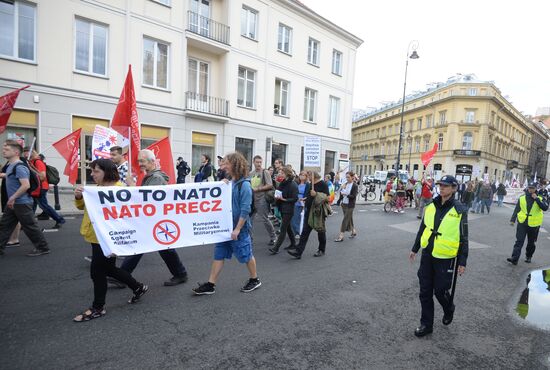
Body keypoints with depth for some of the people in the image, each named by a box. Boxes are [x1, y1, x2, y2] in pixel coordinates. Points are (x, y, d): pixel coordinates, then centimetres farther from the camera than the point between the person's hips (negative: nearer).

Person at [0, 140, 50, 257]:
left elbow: (26, 185, -29)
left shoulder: (19, 167, -20)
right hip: (12, 203, 10)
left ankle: (43, 248, 10)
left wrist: (12, 197, -22)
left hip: (22, 203, -10)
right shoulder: (11, 166, 10)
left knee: (30, 227, -1)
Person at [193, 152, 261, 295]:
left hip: (239, 228, -8)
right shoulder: (230, 182, 8)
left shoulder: (244, 185, -16)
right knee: (219, 255, 9)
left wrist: (237, 229, -20)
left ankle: (255, 280, 29)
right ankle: (210, 285, 17)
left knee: (246, 255, 8)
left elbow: (245, 210, -20)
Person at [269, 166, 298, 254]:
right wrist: (277, 196, -2)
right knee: (288, 226, 17)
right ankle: (293, 244, 32)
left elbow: (295, 199, -16)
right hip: (282, 208, 8)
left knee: (283, 228, -5)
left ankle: (276, 248, -3)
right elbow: (279, 192, 18)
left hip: (288, 210, -8)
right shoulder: (283, 182, 9)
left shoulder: (293, 185, -15)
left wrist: (284, 199, -22)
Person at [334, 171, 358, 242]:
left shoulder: (355, 186, -10)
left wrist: (346, 195, -29)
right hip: (344, 204, 6)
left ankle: (341, 236, -4)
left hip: (350, 205, -6)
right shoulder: (345, 184, 6)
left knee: (345, 220, -7)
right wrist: (342, 189, -11)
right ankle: (353, 232, 35)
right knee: (349, 219, 16)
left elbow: (354, 196, -17)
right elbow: (341, 192, 8)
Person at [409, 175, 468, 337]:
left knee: (440, 290, 6)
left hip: (445, 258, -4)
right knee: (425, 292, 10)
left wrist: (462, 262, -7)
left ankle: (449, 309, 41)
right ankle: (426, 324, 25)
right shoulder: (430, 206, 3)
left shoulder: (460, 210, -9)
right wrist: (415, 249, 16)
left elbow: (463, 238, -6)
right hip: (427, 255, 4)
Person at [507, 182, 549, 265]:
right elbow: (516, 210, 7)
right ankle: (514, 259, -11)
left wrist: (536, 199, -18)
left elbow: (545, 208, -16)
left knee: (531, 243, 14)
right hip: (522, 224, 0)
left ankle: (528, 257, 32)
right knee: (519, 241, -7)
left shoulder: (540, 199, 1)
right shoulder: (522, 198, 4)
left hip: (534, 225, 0)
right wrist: (512, 220, 1)